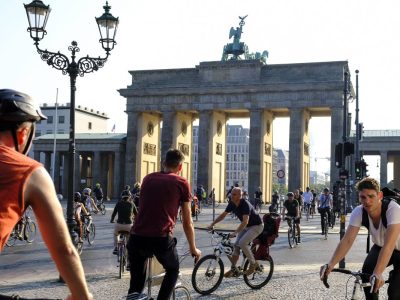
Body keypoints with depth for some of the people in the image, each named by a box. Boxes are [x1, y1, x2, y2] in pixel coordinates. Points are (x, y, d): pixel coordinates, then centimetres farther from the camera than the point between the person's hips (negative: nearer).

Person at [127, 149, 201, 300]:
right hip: (161, 238, -3)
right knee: (173, 270, 25)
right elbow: (187, 222, 11)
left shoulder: (148, 178, 18)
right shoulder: (182, 183, 6)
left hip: (137, 237, 3)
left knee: (136, 282, 20)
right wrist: (193, 248, 25)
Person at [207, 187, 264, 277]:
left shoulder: (245, 204, -30)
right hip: (246, 226, 8)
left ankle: (253, 264, -7)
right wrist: (212, 224, -8)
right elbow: (223, 215, 2)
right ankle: (234, 269, 4)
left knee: (242, 243, -24)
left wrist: (235, 232, -51)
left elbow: (245, 221, -41)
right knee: (236, 244, -3)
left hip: (256, 226, -8)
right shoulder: (232, 204, -7)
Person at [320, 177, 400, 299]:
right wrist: (330, 264, -42)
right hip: (379, 247, 4)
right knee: (366, 273, -17)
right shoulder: (358, 212, -22)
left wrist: (377, 273, -57)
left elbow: (389, 244, -46)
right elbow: (347, 240, -28)